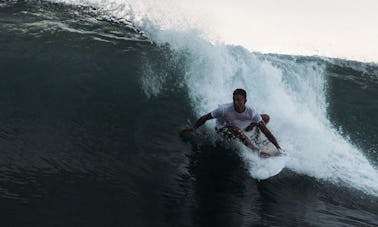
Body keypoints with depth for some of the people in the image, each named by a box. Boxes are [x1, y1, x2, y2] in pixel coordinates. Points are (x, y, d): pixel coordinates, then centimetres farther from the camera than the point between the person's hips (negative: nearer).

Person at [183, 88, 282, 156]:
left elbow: (265, 130, -25)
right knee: (236, 129, -42)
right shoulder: (225, 109, -34)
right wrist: (193, 128, -18)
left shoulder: (251, 112, -28)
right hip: (223, 129, -4)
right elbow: (205, 118, -21)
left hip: (242, 127, 4)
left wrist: (277, 146, -26)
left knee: (266, 117, -7)